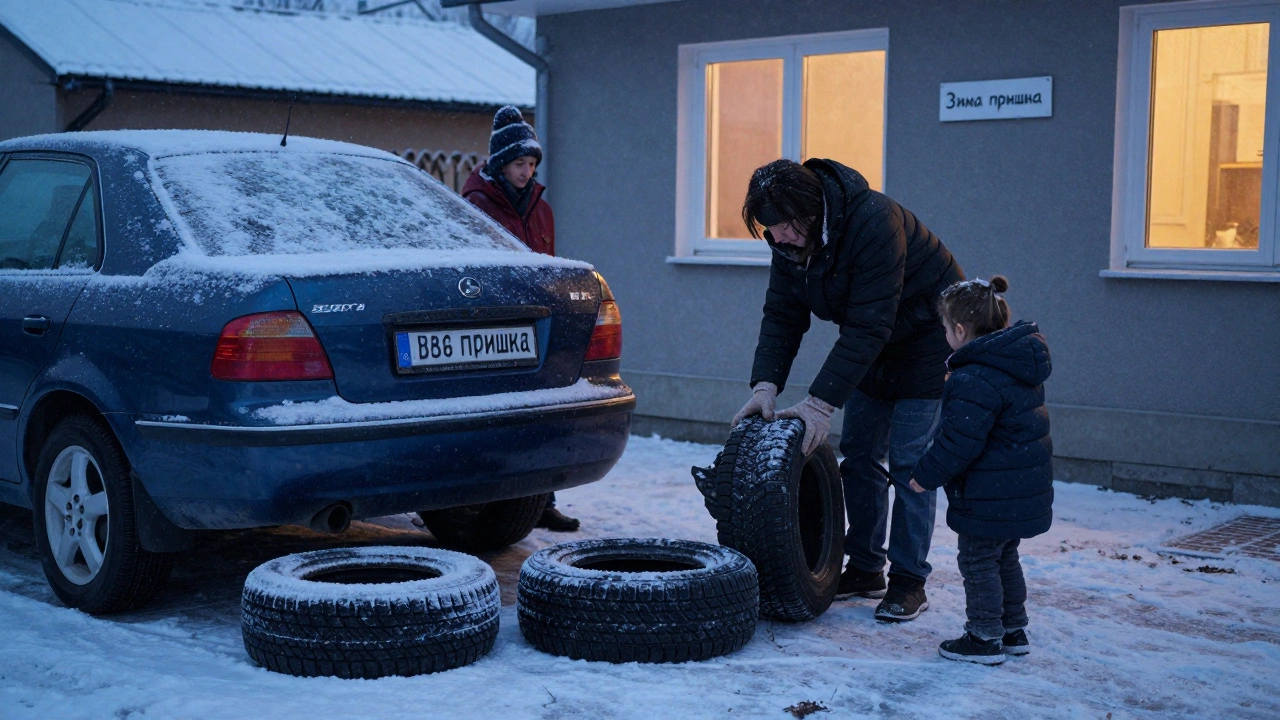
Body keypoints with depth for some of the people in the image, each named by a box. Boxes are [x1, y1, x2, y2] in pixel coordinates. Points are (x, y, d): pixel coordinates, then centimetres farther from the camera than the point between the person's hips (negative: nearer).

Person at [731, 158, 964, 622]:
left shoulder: (873, 223, -34)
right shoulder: (791, 237, -10)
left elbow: (868, 327, -36)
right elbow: (782, 315, -9)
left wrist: (823, 402, -37)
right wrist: (765, 384, -23)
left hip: (927, 336, -7)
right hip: (872, 346, 8)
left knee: (908, 460, -9)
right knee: (859, 455, 6)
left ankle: (909, 582, 0)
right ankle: (864, 569, 16)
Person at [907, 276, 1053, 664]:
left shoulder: (974, 381, -24)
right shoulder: (1019, 367, 8)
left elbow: (959, 442, -24)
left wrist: (926, 476, -11)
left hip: (990, 497, -10)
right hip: (1025, 490, 10)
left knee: (978, 561, 3)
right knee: (1004, 559, 21)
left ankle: (985, 638, 10)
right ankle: (1013, 630, 31)